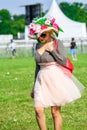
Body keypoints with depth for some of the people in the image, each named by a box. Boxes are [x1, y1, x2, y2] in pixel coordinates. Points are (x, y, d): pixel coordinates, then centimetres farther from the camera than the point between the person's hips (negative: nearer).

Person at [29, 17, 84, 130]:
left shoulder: (57, 43, -4)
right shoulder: (38, 46, 11)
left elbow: (63, 62, -10)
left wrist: (52, 50, -13)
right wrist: (34, 86, 20)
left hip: (55, 79, -4)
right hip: (42, 79, 5)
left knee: (55, 112, -1)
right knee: (38, 110, -10)